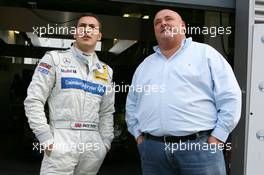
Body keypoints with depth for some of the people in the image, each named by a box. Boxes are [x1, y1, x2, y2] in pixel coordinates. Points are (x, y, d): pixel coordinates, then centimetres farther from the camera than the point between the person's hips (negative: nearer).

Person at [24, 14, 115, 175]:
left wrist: (106, 143, 9)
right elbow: (33, 100, -3)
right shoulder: (55, 58, 3)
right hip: (61, 142, -4)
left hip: (94, 144, 4)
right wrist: (46, 139, -9)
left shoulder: (106, 71, 16)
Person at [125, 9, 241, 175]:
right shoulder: (145, 65, 17)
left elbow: (230, 97, -2)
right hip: (152, 148, 4)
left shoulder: (205, 53, 4)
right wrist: (138, 134, 11)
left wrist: (218, 136, -7)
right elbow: (131, 104, 22)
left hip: (199, 146, -3)